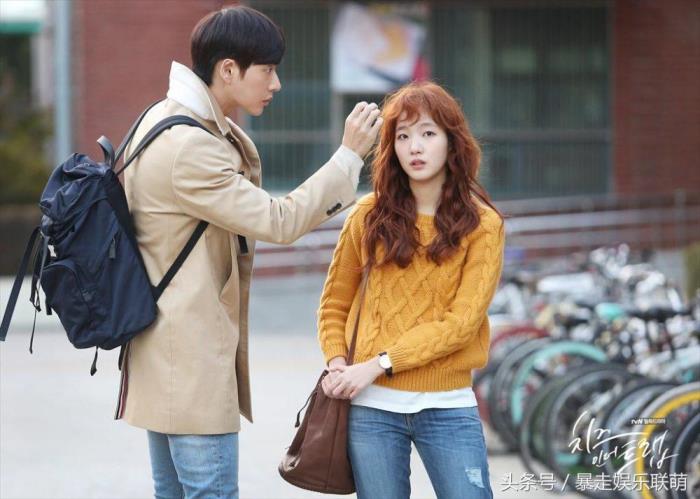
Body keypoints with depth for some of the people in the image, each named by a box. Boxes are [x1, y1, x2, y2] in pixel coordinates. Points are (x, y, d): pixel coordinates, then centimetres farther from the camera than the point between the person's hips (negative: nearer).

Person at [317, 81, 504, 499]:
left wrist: (379, 363, -17)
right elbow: (334, 304, 12)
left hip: (448, 406, -2)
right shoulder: (370, 216, 4)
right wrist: (337, 363, -6)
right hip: (372, 406, 2)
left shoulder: (482, 224, -2)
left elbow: (461, 321, -11)